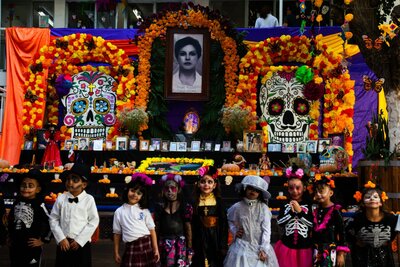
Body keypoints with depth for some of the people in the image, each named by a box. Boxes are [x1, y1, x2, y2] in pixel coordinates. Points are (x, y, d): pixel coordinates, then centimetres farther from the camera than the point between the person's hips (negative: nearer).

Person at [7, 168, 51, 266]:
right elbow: (11, 220, 17)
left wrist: (43, 240, -12)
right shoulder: (17, 202, 3)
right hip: (15, 245, 6)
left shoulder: (39, 205, -16)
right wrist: (10, 236, 18)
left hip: (31, 246, -6)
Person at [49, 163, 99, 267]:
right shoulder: (61, 198, 0)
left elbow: (94, 221, -7)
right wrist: (61, 238, -6)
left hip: (82, 243, -2)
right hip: (63, 243, 2)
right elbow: (53, 219, 3)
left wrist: (79, 240, -9)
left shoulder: (89, 199, -7)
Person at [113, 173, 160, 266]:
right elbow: (117, 233, 7)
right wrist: (116, 253, 7)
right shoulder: (119, 212, 4)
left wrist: (156, 249, -3)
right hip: (131, 248, 0)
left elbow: (152, 230, 2)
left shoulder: (144, 211, 4)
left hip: (146, 246, 0)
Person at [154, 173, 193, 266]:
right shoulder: (159, 208, 3)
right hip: (164, 246, 2)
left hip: (180, 245, -2)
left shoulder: (186, 207, -3)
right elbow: (157, 230, 8)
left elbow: (188, 230, 0)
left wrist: (190, 250, 0)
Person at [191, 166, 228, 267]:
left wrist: (223, 246, -7)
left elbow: (224, 224, -2)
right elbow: (192, 225, 1)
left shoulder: (218, 201, -1)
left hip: (215, 240, 0)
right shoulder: (195, 202, 1)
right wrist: (191, 247, -2)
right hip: (200, 240, 1)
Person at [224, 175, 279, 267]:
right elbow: (230, 220, 17)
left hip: (259, 246, -1)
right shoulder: (237, 207, -3)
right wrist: (234, 231, 1)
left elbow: (266, 230, -7)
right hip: (242, 246, 1)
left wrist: (263, 249, -10)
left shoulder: (263, 208, -7)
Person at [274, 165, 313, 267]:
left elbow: (312, 223, -10)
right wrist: (291, 212, -15)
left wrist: (300, 211, -16)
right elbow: (279, 222, -5)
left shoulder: (308, 205, -3)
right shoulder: (285, 205, 2)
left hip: (304, 248, -1)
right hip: (286, 247, 1)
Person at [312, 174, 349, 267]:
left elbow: (341, 232, -10)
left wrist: (341, 253, -13)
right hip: (317, 252, 6)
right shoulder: (316, 211, 8)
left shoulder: (335, 211, -9)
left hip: (331, 251, -6)